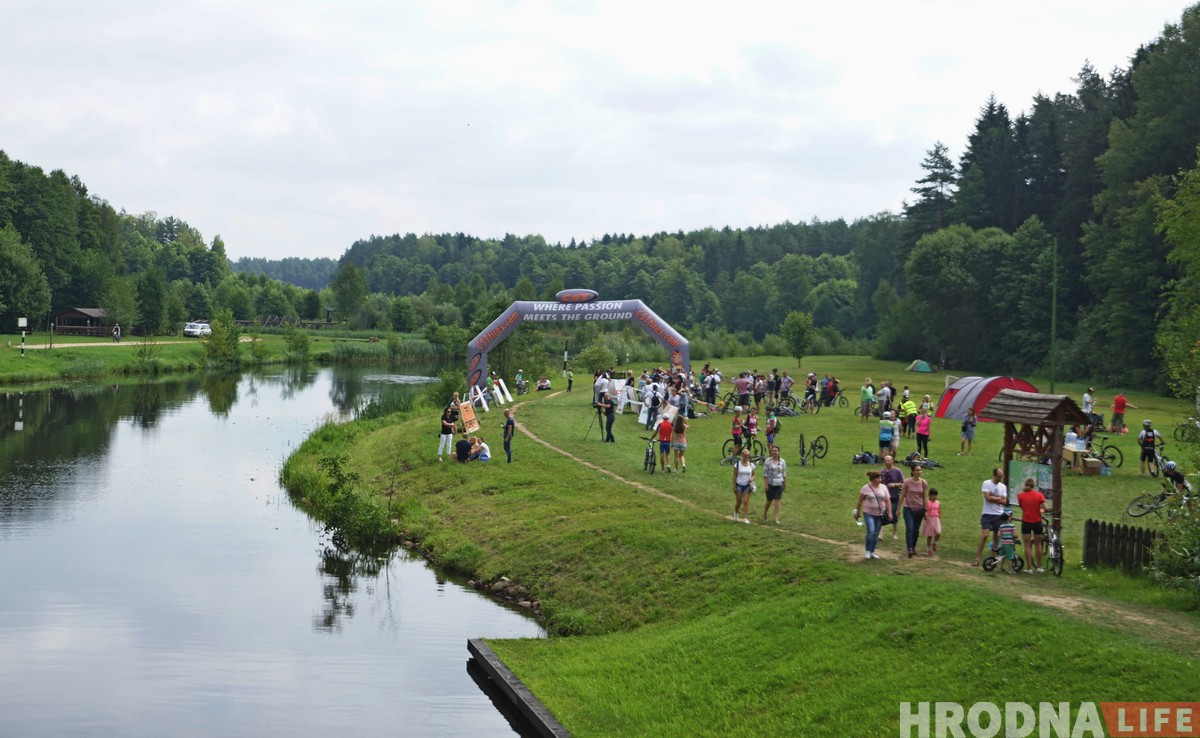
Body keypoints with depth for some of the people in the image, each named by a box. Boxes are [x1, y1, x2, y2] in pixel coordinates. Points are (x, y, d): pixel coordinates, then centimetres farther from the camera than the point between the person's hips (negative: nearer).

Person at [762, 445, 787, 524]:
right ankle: (764, 515, 29)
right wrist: (766, 484, -10)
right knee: (769, 501, 5)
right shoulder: (768, 461, -4)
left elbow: (784, 473, 11)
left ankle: (776, 519, -5)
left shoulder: (782, 462, 4)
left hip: (779, 484, 2)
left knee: (777, 501, -5)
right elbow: (765, 474, -5)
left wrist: (785, 483, 10)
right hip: (770, 484, -2)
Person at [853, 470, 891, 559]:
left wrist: (889, 513, 0)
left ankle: (872, 552, 18)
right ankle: (868, 551, -4)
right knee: (871, 531, -18)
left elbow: (887, 501, 7)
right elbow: (860, 501, 2)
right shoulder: (866, 488, -5)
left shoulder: (883, 487, 4)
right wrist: (858, 512, 5)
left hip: (880, 514, 3)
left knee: (876, 534, 6)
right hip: (869, 513, -3)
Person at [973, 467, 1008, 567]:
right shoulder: (986, 483, -5)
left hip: (999, 515, 4)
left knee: (996, 536, 7)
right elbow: (988, 497, -16)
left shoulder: (1003, 487, 8)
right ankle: (977, 558, -11)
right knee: (984, 535, -13)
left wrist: (993, 498, -12)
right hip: (987, 514, -4)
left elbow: (1004, 501, -1)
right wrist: (999, 498, -4)